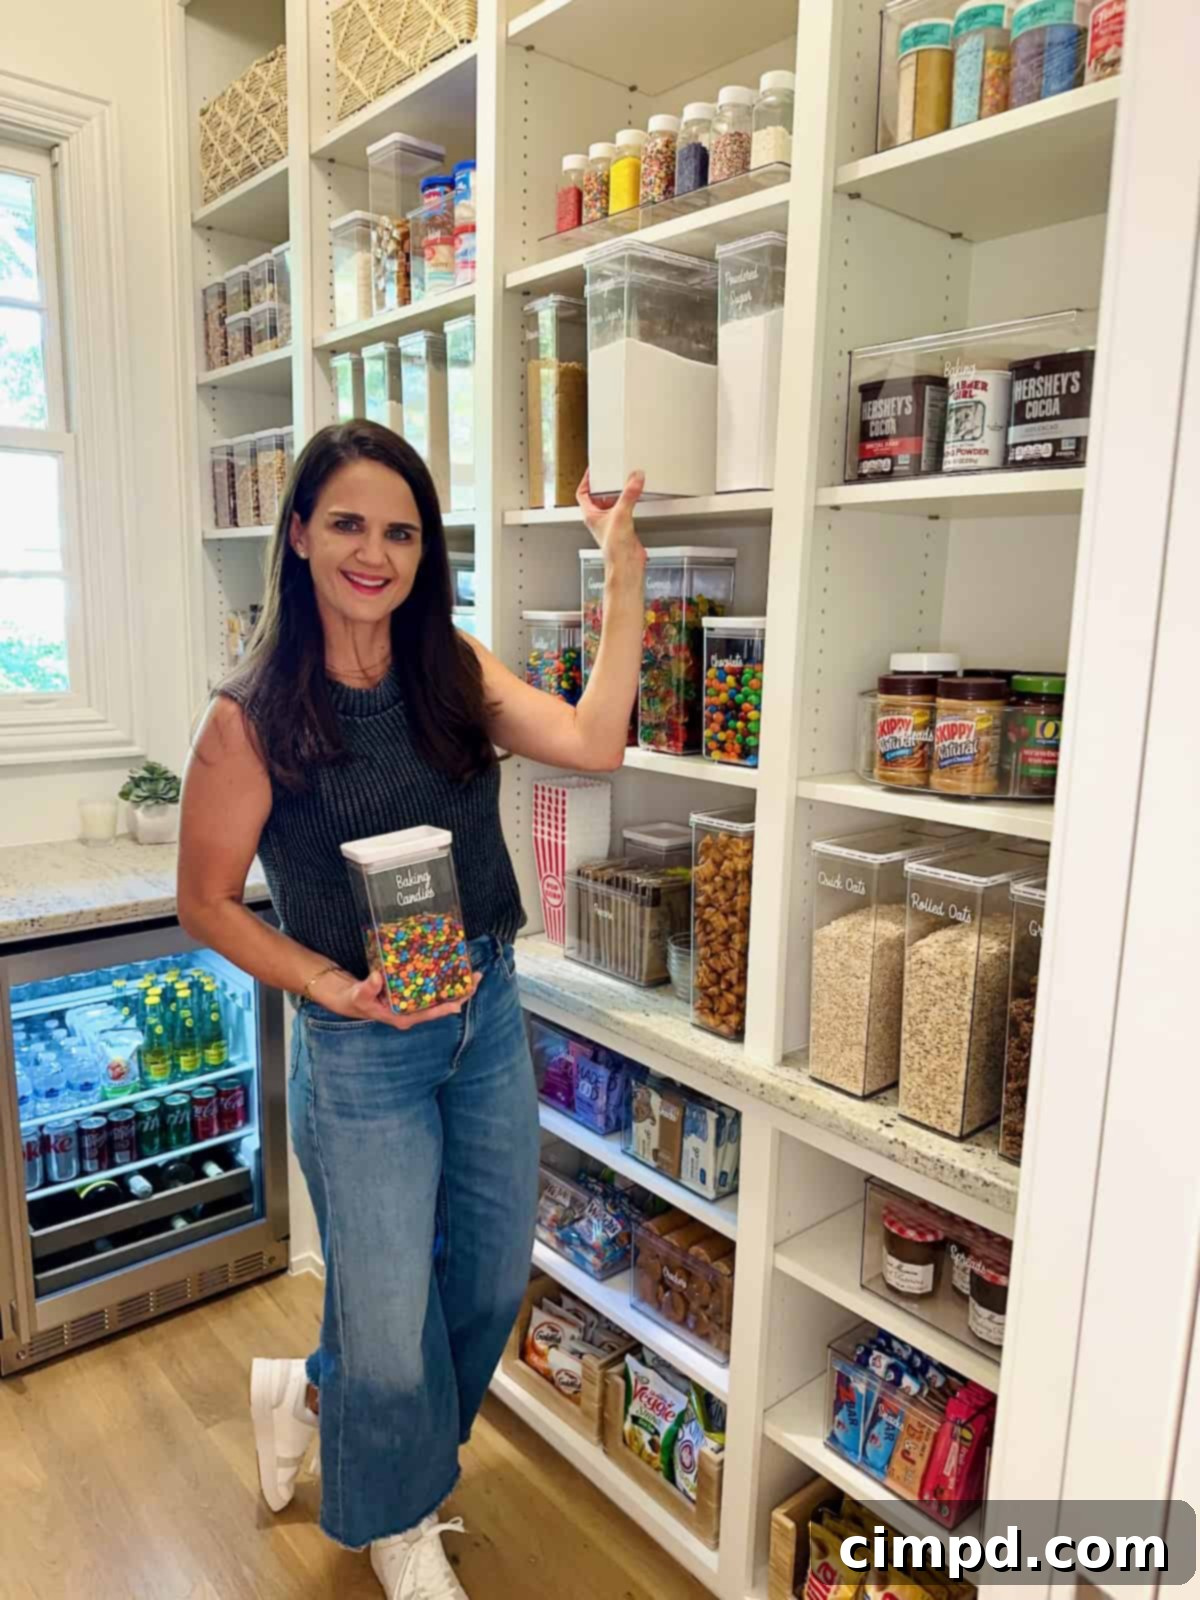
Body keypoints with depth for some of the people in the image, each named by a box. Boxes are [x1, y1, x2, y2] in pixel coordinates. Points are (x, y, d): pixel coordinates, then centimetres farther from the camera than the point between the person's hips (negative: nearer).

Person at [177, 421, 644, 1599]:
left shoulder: (457, 675, -1)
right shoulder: (251, 718, -13)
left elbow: (593, 742, -15)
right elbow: (206, 902, -7)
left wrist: (623, 575, -16)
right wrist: (333, 986, -19)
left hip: (490, 1019, 5)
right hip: (359, 1051, -5)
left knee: (491, 1283, 21)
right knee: (390, 1315, 12)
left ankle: (315, 1395, 52)